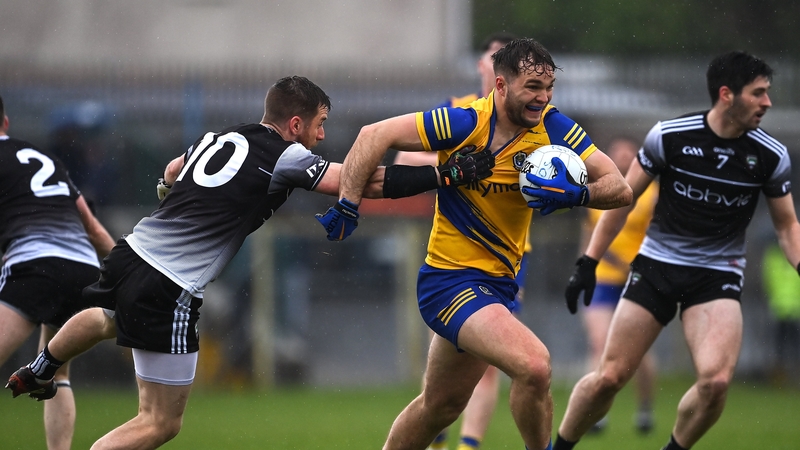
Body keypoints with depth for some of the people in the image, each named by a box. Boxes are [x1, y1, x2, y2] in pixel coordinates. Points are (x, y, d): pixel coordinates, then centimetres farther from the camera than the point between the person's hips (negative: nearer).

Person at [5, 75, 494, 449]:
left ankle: (38, 371, 62)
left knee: (107, 320, 45)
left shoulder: (219, 137, 11)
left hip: (133, 251, 8)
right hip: (170, 292, -8)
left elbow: (169, 176, 30)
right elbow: (368, 182, -17)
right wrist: (452, 173, -14)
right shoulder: (286, 159, -11)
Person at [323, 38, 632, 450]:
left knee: (440, 406, 21)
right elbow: (375, 135, -18)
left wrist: (576, 194, -27)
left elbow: (619, 187, -7)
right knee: (533, 364, -27)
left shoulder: (552, 128, -5)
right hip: (450, 280, -7)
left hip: (498, 281, 7)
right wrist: (348, 206, -23)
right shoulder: (466, 123, -19)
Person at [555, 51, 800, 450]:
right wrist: (588, 263, -1)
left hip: (718, 276, 1)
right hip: (657, 265, 0)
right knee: (609, 378, -3)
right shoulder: (669, 136, -10)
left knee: (716, 381, -22)